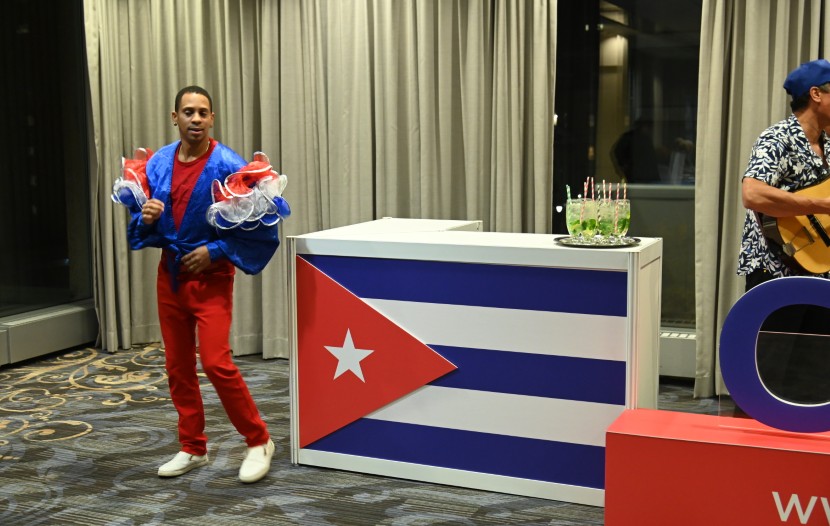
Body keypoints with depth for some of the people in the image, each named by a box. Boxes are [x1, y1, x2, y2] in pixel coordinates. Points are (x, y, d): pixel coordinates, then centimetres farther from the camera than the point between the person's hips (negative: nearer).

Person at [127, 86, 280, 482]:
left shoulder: (228, 166, -14)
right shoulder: (158, 164, 2)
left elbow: (260, 224, -12)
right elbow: (140, 225, 11)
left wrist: (216, 250, -16)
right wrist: (146, 218, -12)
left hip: (210, 276, -5)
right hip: (170, 274, 6)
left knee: (216, 364, -12)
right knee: (178, 367, 11)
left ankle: (259, 441, 5)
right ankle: (193, 448, 25)